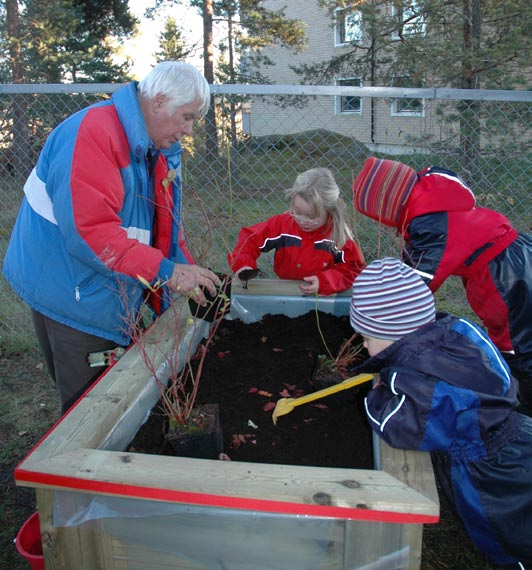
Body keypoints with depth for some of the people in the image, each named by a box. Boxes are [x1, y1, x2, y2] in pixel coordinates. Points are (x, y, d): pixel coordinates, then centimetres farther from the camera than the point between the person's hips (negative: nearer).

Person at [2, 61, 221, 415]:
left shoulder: (159, 150, 8)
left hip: (114, 299, 9)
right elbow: (89, 230, -32)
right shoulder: (93, 133, -23)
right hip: (74, 297, -9)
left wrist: (192, 278, -1)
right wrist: (166, 271, -31)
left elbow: (166, 225, 11)